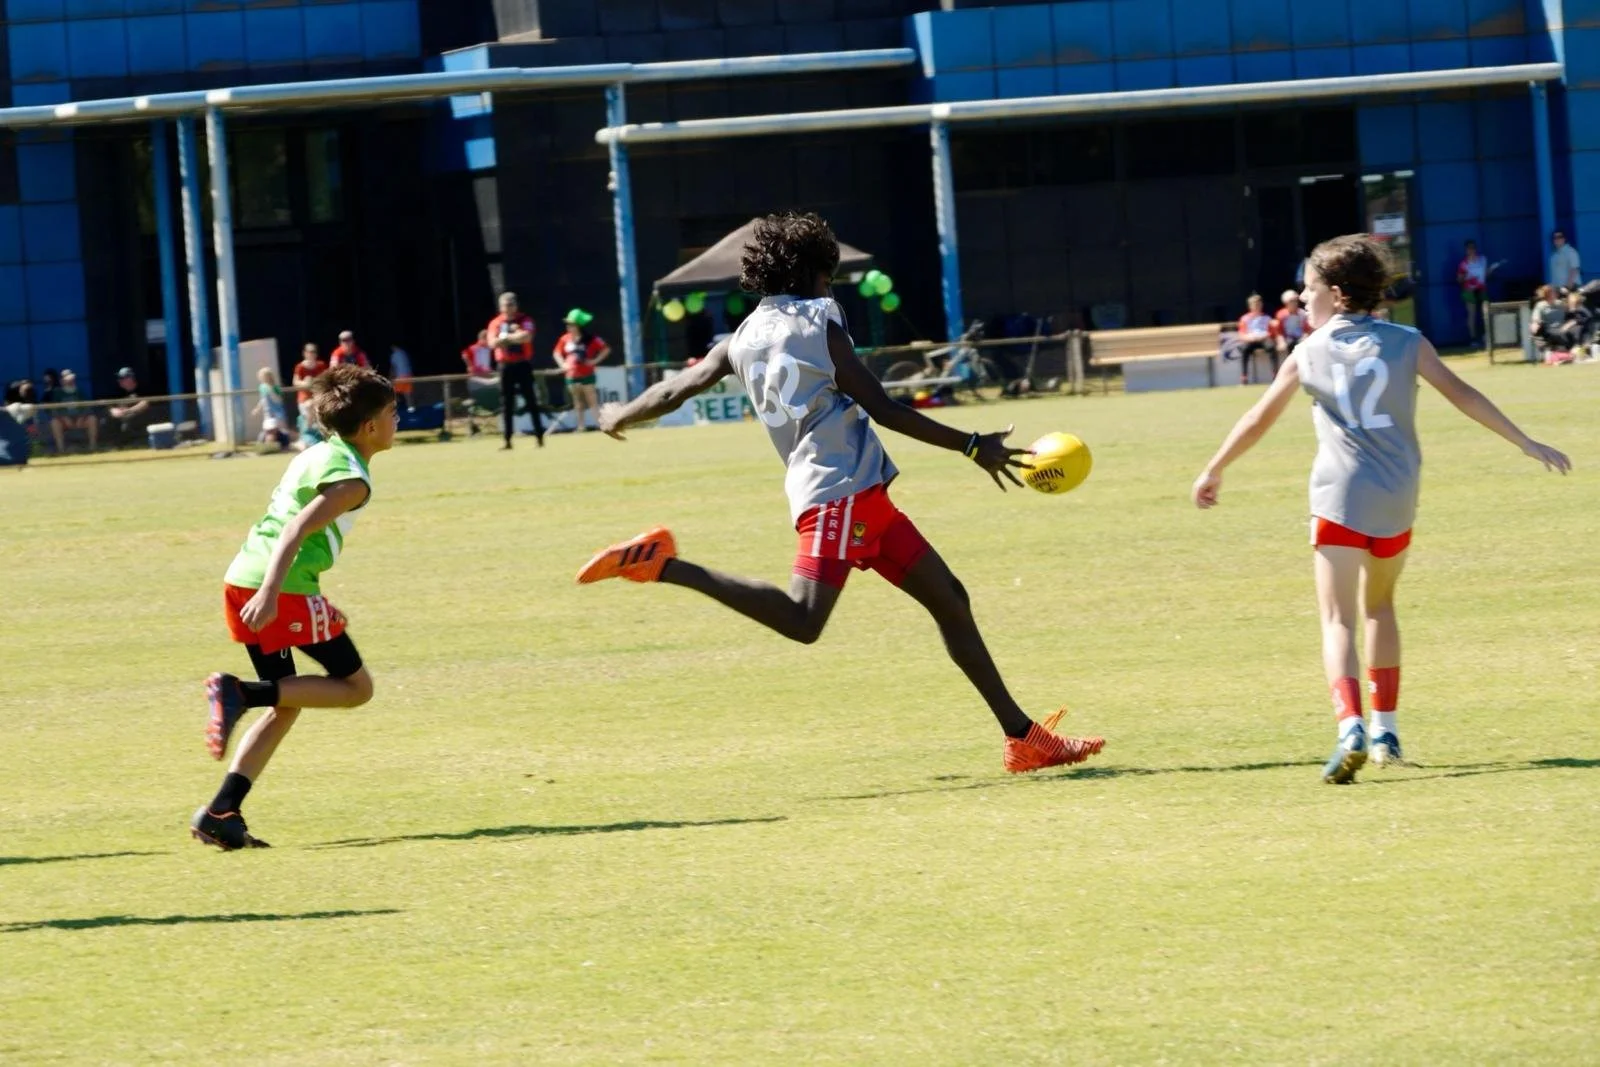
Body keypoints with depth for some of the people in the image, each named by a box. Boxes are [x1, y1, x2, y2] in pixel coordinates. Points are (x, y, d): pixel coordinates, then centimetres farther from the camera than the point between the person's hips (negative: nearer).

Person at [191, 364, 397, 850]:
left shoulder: (318, 455, 20)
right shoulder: (352, 480, -8)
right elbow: (298, 530, -21)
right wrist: (271, 594, -30)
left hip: (241, 582, 9)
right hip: (287, 590, -9)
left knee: (287, 703, 17)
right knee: (356, 688, 4)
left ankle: (220, 814, 6)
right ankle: (239, 693, -14)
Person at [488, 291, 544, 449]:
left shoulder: (525, 321, -2)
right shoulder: (495, 323, 7)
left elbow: (526, 337, -20)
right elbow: (493, 343, -7)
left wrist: (505, 337, -14)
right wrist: (515, 337, -15)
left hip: (523, 364, -3)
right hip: (505, 366, 3)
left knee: (531, 401, -1)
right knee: (507, 404, 3)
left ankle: (539, 436, 3)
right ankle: (507, 440, 5)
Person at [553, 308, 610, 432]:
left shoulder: (590, 339, -10)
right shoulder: (565, 339, 3)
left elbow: (606, 349, -8)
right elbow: (557, 353, 16)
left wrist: (595, 361, -14)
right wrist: (562, 364, 0)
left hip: (586, 375, -5)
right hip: (572, 376, 5)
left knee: (593, 401, -6)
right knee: (578, 403, 12)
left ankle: (601, 424, -8)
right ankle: (581, 426, 19)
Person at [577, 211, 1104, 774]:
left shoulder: (743, 339, 16)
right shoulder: (818, 322, -4)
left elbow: (675, 390, 20)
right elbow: (882, 409, -9)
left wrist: (620, 416, 41)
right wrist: (972, 446, -6)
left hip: (863, 498, 9)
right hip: (842, 490, -9)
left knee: (949, 601, 12)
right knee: (801, 620, -24)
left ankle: (1024, 737, 14)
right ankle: (664, 565, -21)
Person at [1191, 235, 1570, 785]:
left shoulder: (1309, 354, 4)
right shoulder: (1405, 343, 5)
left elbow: (1258, 419, 11)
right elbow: (1461, 394, 0)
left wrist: (1213, 471, 24)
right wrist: (1525, 442, 4)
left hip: (1340, 497, -3)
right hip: (1396, 499, 3)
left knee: (1338, 619, -7)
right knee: (1379, 606, 24)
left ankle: (1351, 729, -29)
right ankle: (1386, 729, 24)